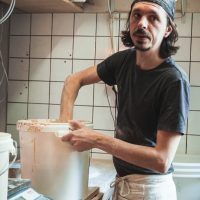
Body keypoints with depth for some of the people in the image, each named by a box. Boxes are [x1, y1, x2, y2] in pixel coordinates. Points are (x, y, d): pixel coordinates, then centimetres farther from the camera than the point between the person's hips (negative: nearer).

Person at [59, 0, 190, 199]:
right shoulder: (124, 59, -4)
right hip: (122, 180, 6)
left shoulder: (174, 80, -23)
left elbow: (162, 161, -25)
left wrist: (97, 140, -25)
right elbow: (74, 80, 8)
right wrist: (65, 122, -8)